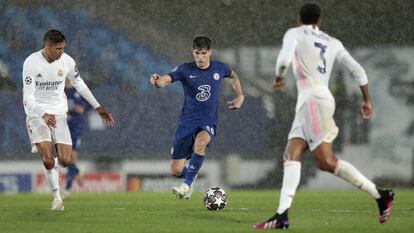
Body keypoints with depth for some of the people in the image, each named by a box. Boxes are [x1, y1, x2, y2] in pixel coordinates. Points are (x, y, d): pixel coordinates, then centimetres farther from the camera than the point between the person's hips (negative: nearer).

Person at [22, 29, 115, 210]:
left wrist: (98, 108, 13)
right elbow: (28, 97, -19)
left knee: (65, 160, -8)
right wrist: (44, 115, -36)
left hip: (59, 113, 3)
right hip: (37, 114, -3)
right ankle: (57, 197, 0)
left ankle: (52, 167, 28)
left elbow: (79, 84, 13)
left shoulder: (66, 61, -3)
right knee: (48, 159, -17)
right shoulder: (31, 63, -16)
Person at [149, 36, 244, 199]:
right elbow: (165, 80, -22)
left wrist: (240, 96, 13)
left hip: (208, 123, -1)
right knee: (176, 170, -2)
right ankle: (188, 176, 37)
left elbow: (233, 76, 25)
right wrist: (157, 81, -45)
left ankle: (187, 184, -29)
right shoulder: (185, 70, -6)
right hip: (187, 122, 1)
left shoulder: (219, 68, 1)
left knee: (200, 141, -38)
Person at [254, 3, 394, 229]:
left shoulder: (295, 34, 1)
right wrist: (366, 100, 24)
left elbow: (284, 59, -17)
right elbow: (357, 69, 15)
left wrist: (278, 78, 3)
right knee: (291, 155, 3)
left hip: (313, 100, -8)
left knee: (326, 162, -11)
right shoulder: (333, 42, 18)